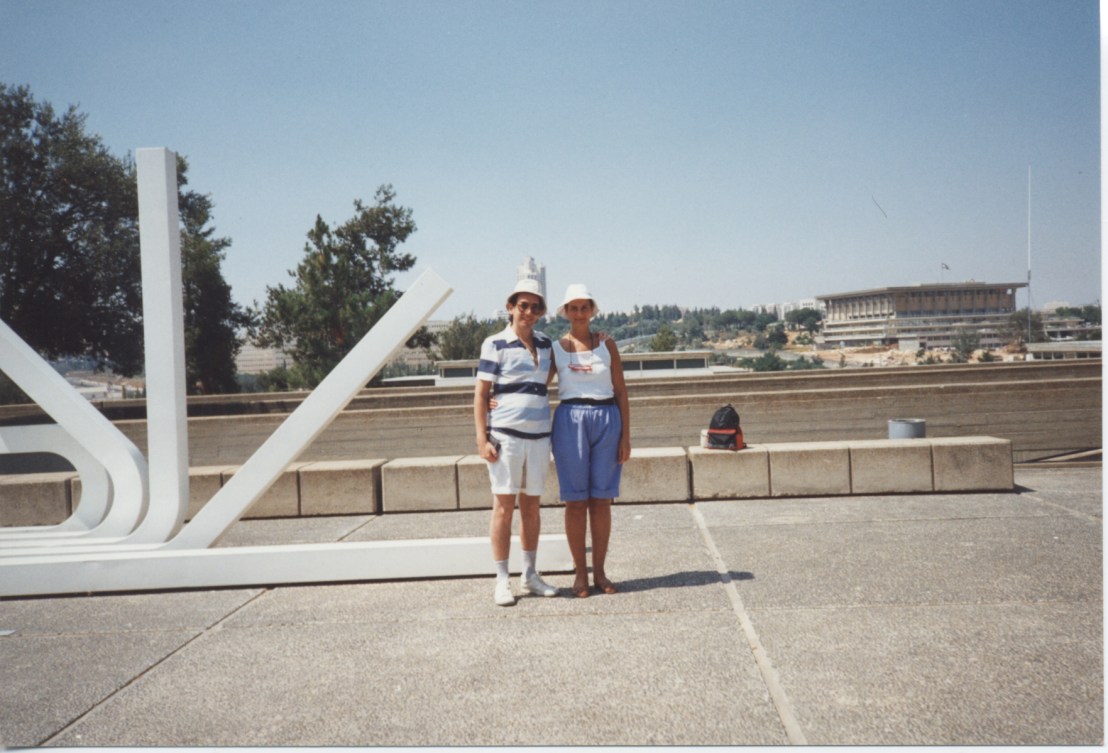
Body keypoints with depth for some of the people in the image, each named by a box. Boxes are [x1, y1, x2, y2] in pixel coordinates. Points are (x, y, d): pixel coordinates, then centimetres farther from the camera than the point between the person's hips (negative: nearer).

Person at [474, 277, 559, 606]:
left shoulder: (545, 344, 12)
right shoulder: (495, 344, -2)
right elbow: (481, 394, -4)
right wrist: (482, 438, -10)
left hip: (539, 434, 5)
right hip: (505, 434, -5)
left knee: (531, 505, 11)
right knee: (504, 505, -2)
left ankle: (530, 575, 21)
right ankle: (502, 581, 5)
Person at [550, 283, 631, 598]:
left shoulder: (606, 344, 7)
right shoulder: (555, 347, 5)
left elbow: (621, 392, 6)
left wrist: (626, 436, 0)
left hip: (607, 419, 1)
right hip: (571, 421, -1)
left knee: (601, 500, 4)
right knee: (576, 501, 1)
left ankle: (599, 571, 14)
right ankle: (580, 572, 10)